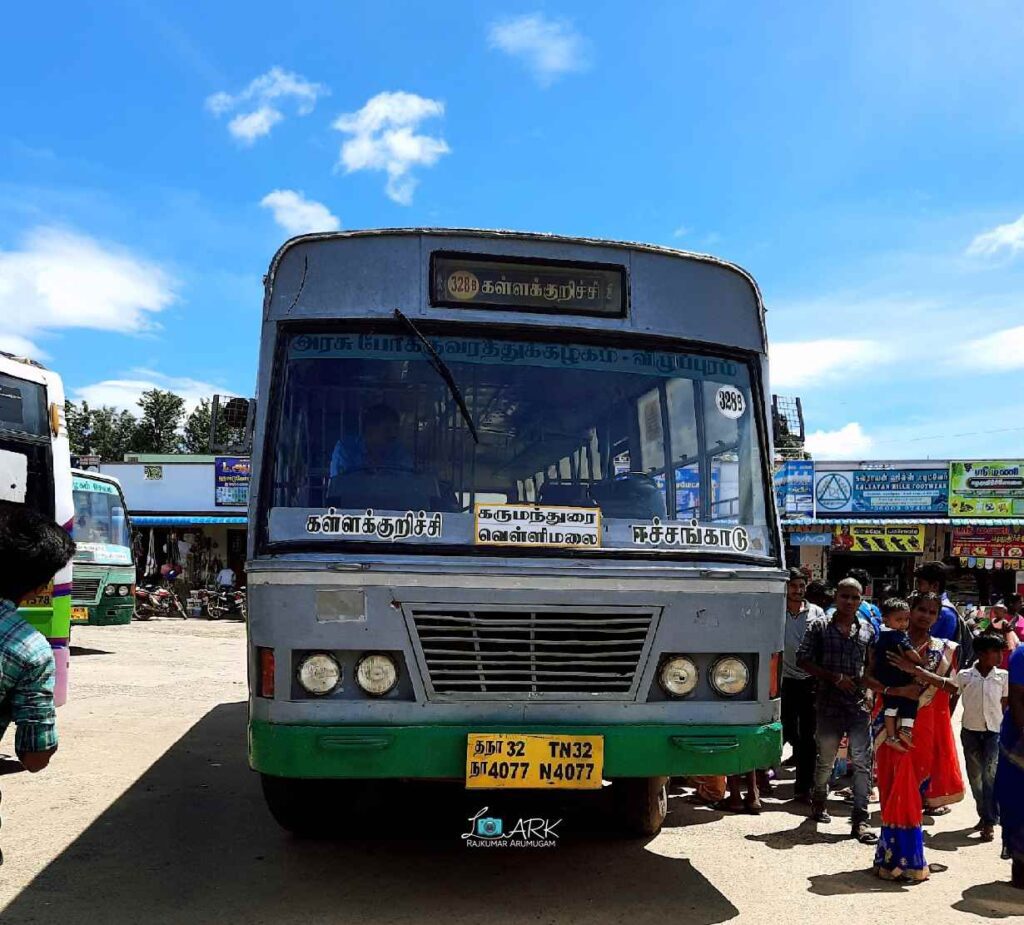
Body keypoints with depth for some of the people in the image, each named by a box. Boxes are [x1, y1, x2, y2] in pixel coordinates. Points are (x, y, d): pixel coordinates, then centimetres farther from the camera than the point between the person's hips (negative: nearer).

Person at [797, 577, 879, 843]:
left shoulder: (867, 630, 8)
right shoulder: (819, 627, 0)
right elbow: (803, 660, -3)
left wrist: (867, 685, -2)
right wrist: (835, 677, -11)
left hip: (859, 704, 1)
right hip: (829, 704, -1)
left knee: (862, 763, -5)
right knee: (825, 760, 13)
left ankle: (860, 820, 1)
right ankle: (818, 804, 35)